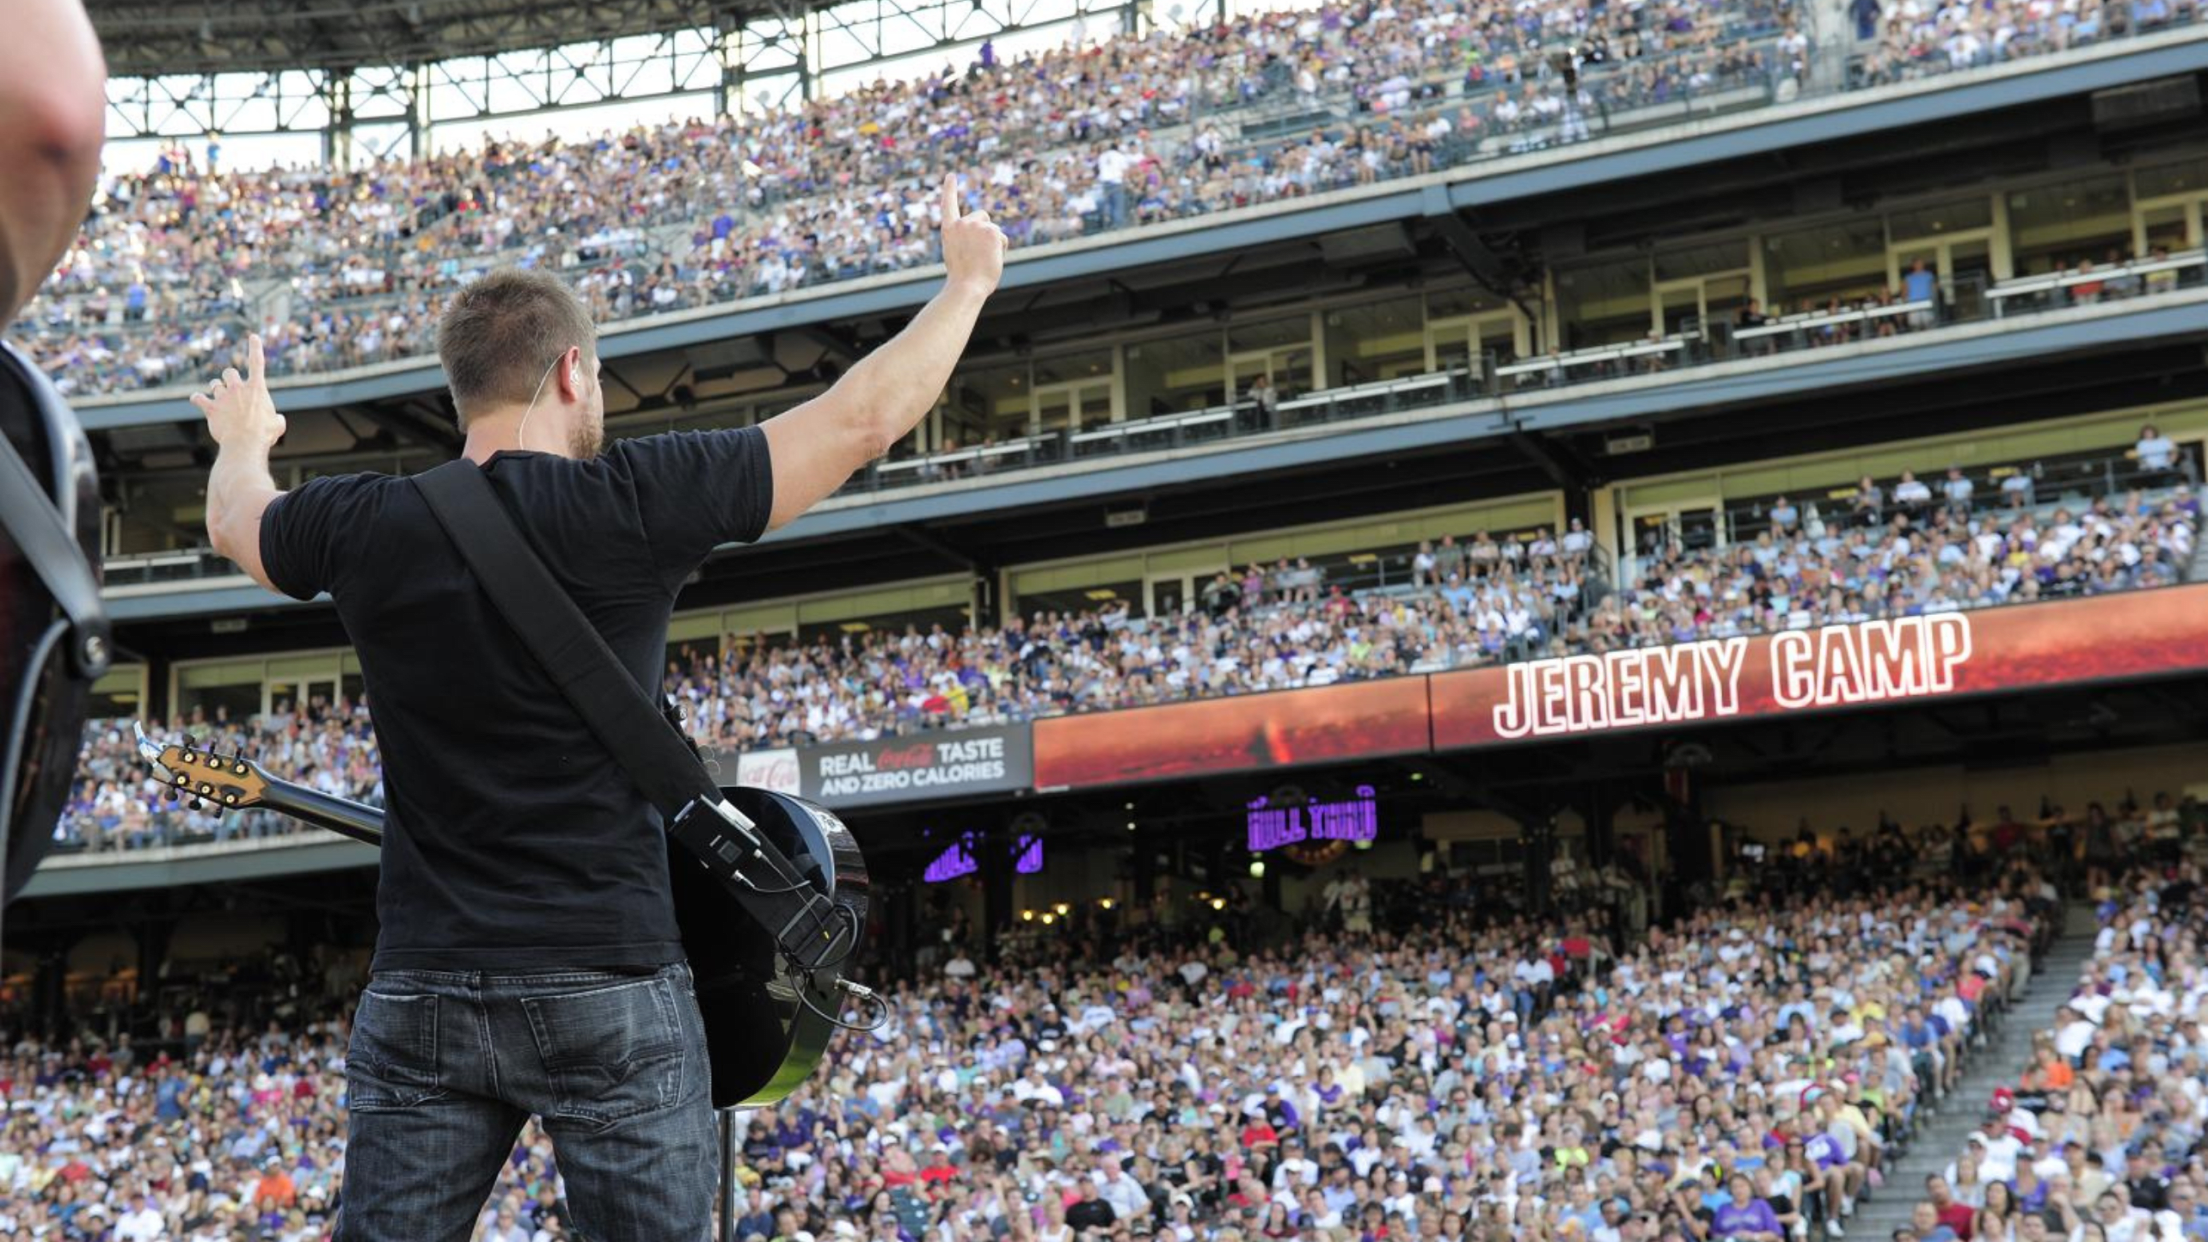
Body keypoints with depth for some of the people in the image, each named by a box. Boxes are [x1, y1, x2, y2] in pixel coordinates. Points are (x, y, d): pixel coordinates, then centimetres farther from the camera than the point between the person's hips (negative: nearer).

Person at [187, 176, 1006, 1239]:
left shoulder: (363, 525, 2)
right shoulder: (633, 502, -7)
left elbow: (236, 521, 27)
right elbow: (864, 416, 1)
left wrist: (242, 441, 51)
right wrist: (968, 281, 17)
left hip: (420, 995, 3)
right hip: (610, 990, -3)